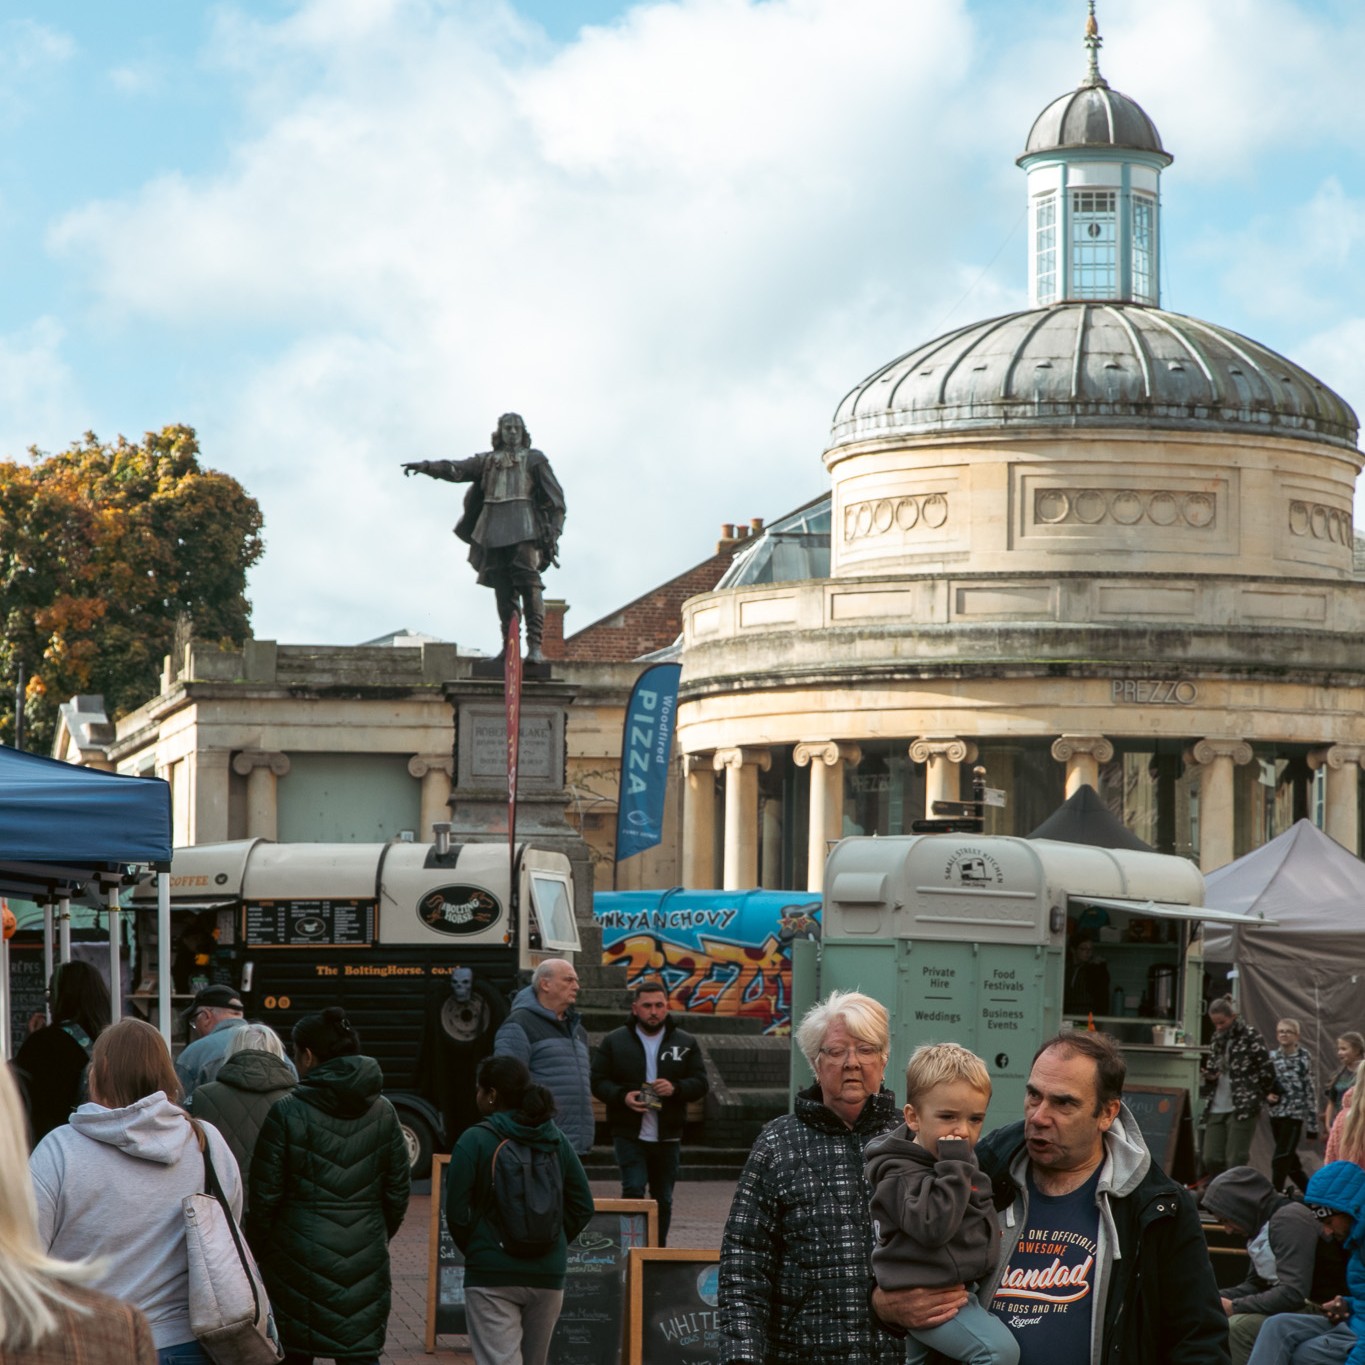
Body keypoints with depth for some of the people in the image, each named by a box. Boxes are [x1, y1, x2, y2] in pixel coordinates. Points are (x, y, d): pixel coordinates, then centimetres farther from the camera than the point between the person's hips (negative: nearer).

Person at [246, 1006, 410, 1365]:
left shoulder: (286, 1113, -9)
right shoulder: (382, 1112, 3)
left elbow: (265, 1197, -6)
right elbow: (397, 1193, 7)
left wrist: (261, 1253, 7)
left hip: (301, 1254, -3)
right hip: (365, 1260, 3)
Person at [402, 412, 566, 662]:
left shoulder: (534, 459, 13)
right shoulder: (487, 461, 22)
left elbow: (554, 497, 7)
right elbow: (457, 469, 10)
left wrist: (554, 531, -4)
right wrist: (427, 466, -6)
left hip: (523, 528, -4)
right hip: (493, 530, 4)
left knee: (528, 581, -16)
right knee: (502, 587, 1)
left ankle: (535, 645, -22)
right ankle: (508, 646, 2)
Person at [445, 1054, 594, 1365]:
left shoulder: (474, 1141, -8)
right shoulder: (557, 1141, 6)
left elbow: (456, 1212, -10)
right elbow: (582, 1207, 6)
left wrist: (472, 1249, 6)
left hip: (492, 1275, -5)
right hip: (548, 1274, 5)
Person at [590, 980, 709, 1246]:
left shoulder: (685, 1043, 7)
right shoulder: (614, 1042, 3)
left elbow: (700, 1083, 4)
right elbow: (598, 1082, 2)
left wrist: (675, 1088, -16)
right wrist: (622, 1096, -17)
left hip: (668, 1136, 3)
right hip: (629, 1134, -3)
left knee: (663, 1199, 10)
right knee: (633, 1191, -17)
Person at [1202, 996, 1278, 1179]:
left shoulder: (1250, 1037, -6)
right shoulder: (1217, 1039, 14)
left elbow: (1266, 1070, -4)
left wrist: (1267, 1094, 7)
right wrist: (1209, 1076, 2)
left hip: (1242, 1107, -7)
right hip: (1216, 1108, 7)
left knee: (1235, 1161, -8)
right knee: (1211, 1159, 3)